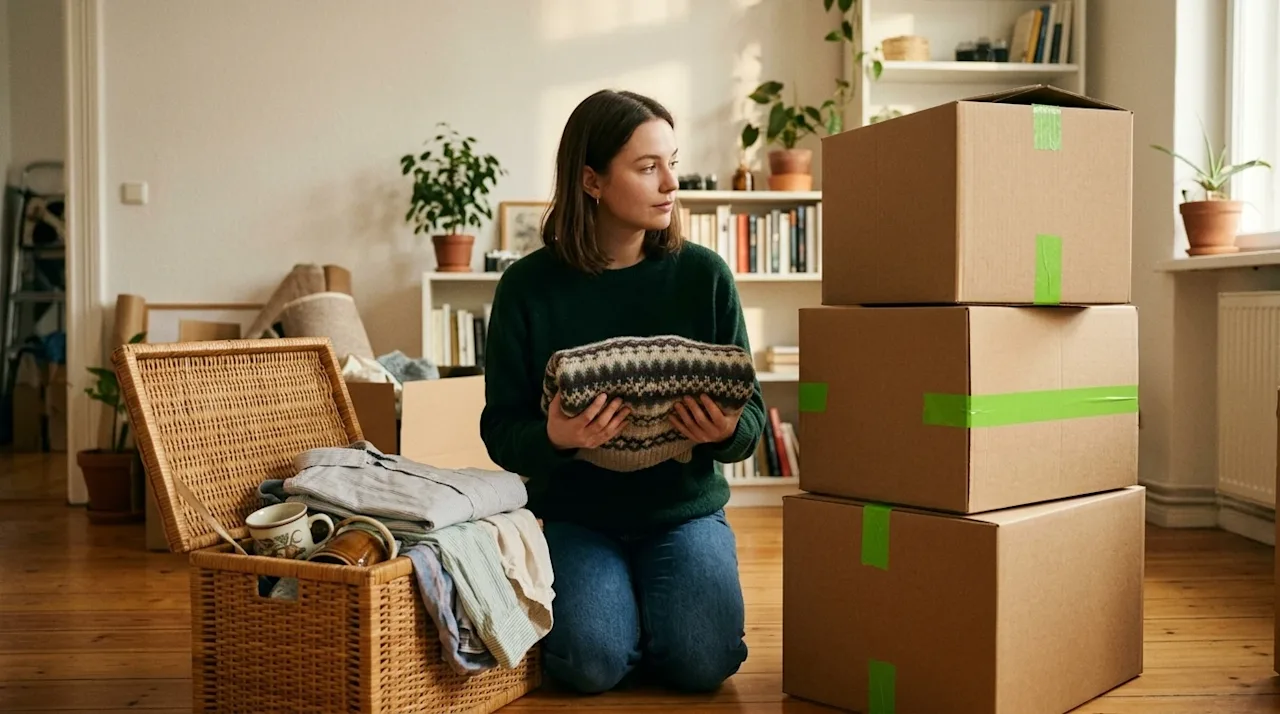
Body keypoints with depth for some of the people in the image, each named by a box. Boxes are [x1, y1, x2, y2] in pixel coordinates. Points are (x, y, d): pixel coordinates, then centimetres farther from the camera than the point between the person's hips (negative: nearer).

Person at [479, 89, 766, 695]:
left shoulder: (704, 275, -6)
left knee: (702, 661, -18)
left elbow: (751, 417, -1)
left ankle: (656, 599, 16)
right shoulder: (529, 286, -8)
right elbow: (501, 432, -5)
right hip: (575, 513, 0)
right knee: (592, 662, -21)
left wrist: (726, 432, -25)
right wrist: (553, 438, -28)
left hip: (685, 508, 1)